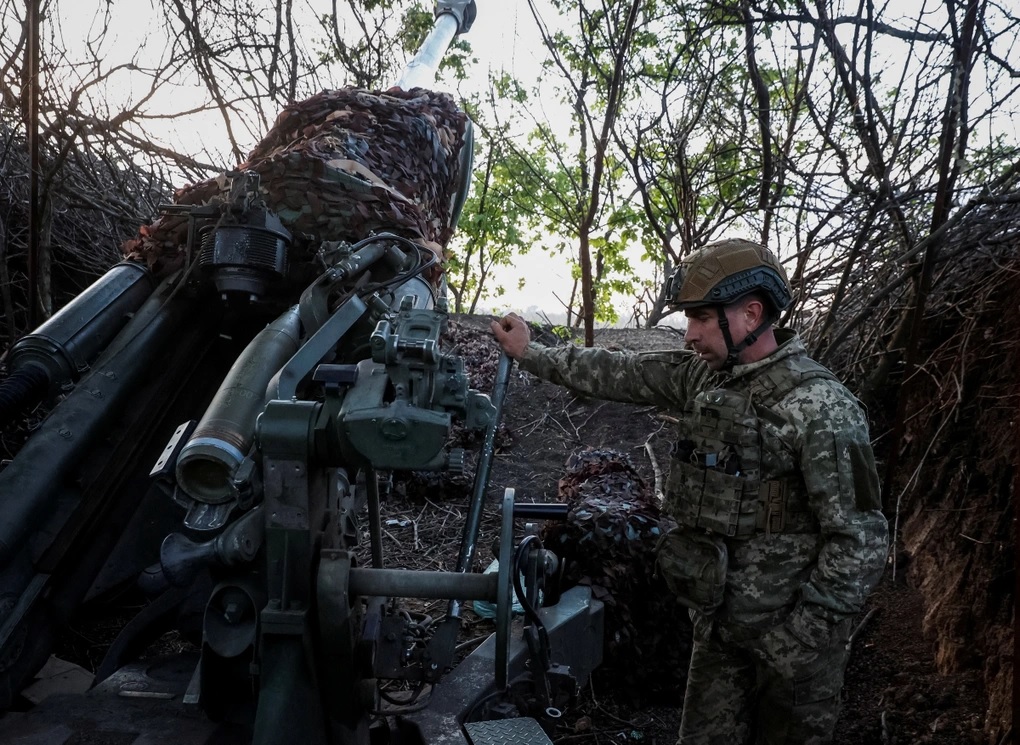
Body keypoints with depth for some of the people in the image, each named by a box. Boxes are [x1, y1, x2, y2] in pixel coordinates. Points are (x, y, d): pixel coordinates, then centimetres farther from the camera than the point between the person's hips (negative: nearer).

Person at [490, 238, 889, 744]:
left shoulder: (819, 408, -21)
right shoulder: (704, 374, 0)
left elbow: (861, 540, -19)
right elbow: (620, 374, 9)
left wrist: (802, 636, -16)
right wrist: (530, 353, 14)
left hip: (788, 631, -6)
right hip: (719, 621, 6)